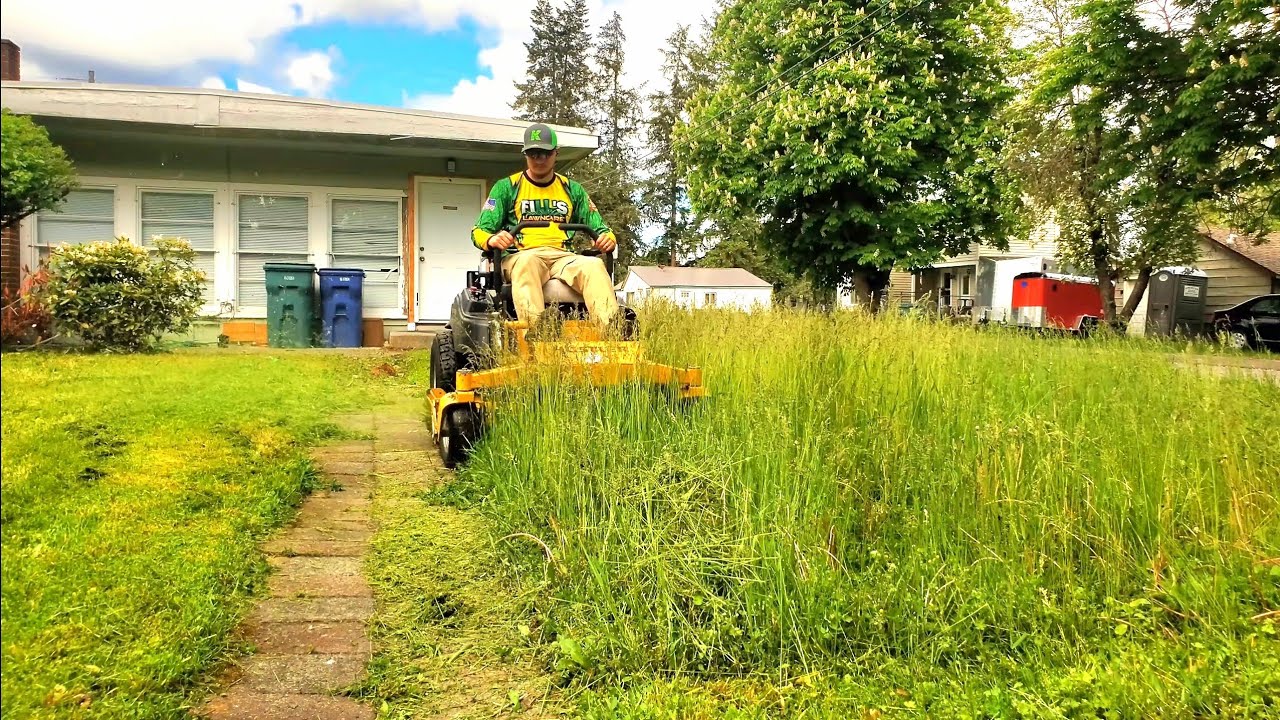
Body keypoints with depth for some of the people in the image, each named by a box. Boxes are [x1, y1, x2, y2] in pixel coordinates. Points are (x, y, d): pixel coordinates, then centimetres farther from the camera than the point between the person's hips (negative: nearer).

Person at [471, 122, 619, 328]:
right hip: (520, 256, -2)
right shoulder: (506, 187, 15)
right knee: (528, 261, -40)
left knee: (594, 265, -32)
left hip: (563, 257, 2)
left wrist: (608, 238, -5)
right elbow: (479, 231, 10)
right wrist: (492, 239, -15)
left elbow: (599, 227, 21)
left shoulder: (572, 189, 23)